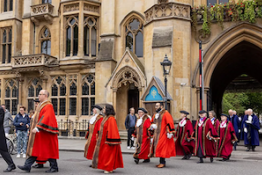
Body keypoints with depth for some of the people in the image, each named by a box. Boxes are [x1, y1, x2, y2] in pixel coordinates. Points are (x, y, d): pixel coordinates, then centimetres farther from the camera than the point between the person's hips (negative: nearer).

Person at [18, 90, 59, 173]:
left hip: (45, 133, -10)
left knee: (49, 150, -2)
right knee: (34, 149, 5)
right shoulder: (41, 105, 17)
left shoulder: (48, 106, -14)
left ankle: (54, 167, 9)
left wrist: (37, 128, -32)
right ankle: (27, 166, 5)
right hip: (39, 132, 10)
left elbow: (46, 118, -26)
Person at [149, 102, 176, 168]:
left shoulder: (165, 114, -10)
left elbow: (170, 123, -17)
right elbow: (152, 122, 25)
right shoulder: (155, 115, 15)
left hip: (163, 134, -8)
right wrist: (152, 126, 2)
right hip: (157, 135, 8)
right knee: (159, 148, 9)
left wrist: (170, 132, -23)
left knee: (162, 148, -8)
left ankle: (162, 163, -3)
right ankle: (162, 162, 17)